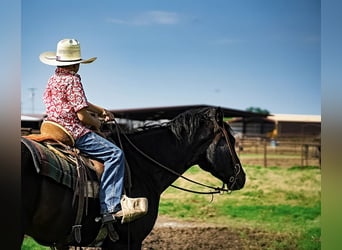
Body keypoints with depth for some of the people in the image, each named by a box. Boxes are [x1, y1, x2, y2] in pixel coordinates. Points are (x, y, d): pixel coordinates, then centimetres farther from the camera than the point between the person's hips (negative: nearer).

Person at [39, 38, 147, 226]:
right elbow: (82, 115, -18)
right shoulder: (72, 80, -13)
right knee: (115, 154, -17)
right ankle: (110, 207, -26)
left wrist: (100, 110, 20)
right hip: (74, 133, -11)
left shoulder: (54, 79, 17)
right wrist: (96, 123, 2)